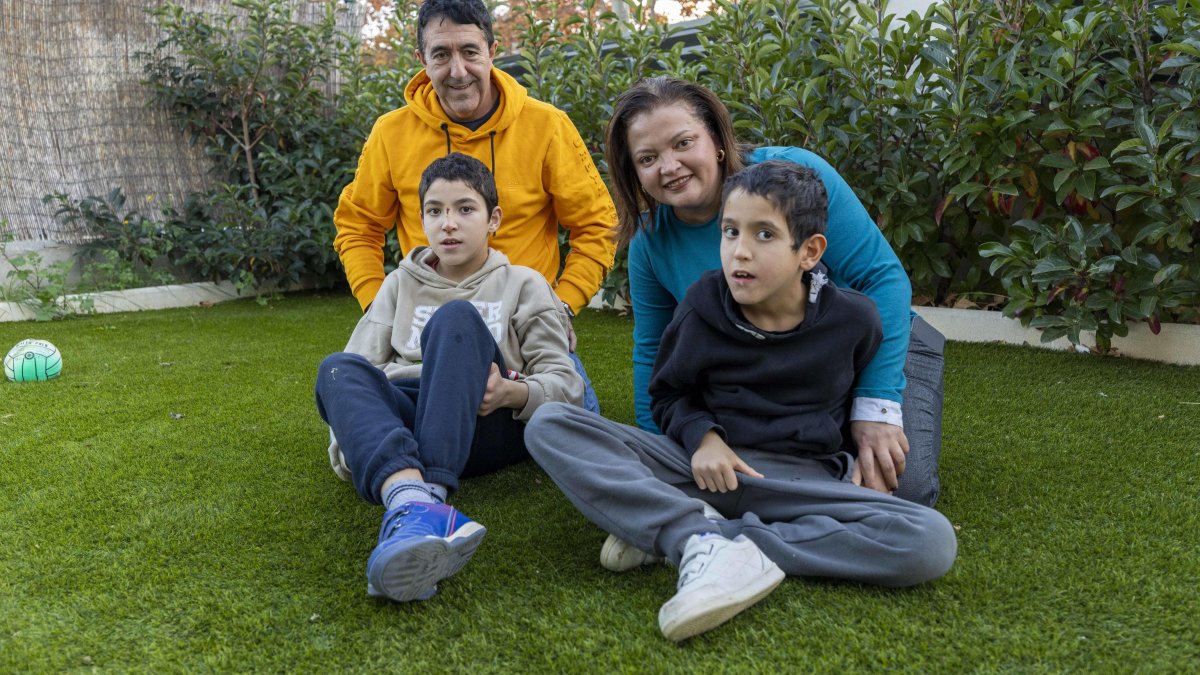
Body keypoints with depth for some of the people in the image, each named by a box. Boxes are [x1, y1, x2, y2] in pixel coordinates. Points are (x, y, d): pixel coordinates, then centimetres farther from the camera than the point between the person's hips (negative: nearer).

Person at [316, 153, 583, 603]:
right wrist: (344, 440, -5)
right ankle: (411, 497, -57)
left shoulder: (522, 284, 15)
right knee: (337, 368, -26)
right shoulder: (400, 284, 24)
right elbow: (358, 370, 14)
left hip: (489, 428, -2)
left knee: (456, 318, -27)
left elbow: (567, 385, 6)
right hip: (401, 427, 3)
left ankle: (431, 495, -50)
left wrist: (513, 393, -16)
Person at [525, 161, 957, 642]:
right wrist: (702, 436, -9)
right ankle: (703, 536, -33)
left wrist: (863, 457, 4)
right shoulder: (703, 308, -3)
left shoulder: (853, 319, -3)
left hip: (799, 478, 1)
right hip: (702, 466, 0)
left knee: (933, 542, -29)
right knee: (548, 425, -18)